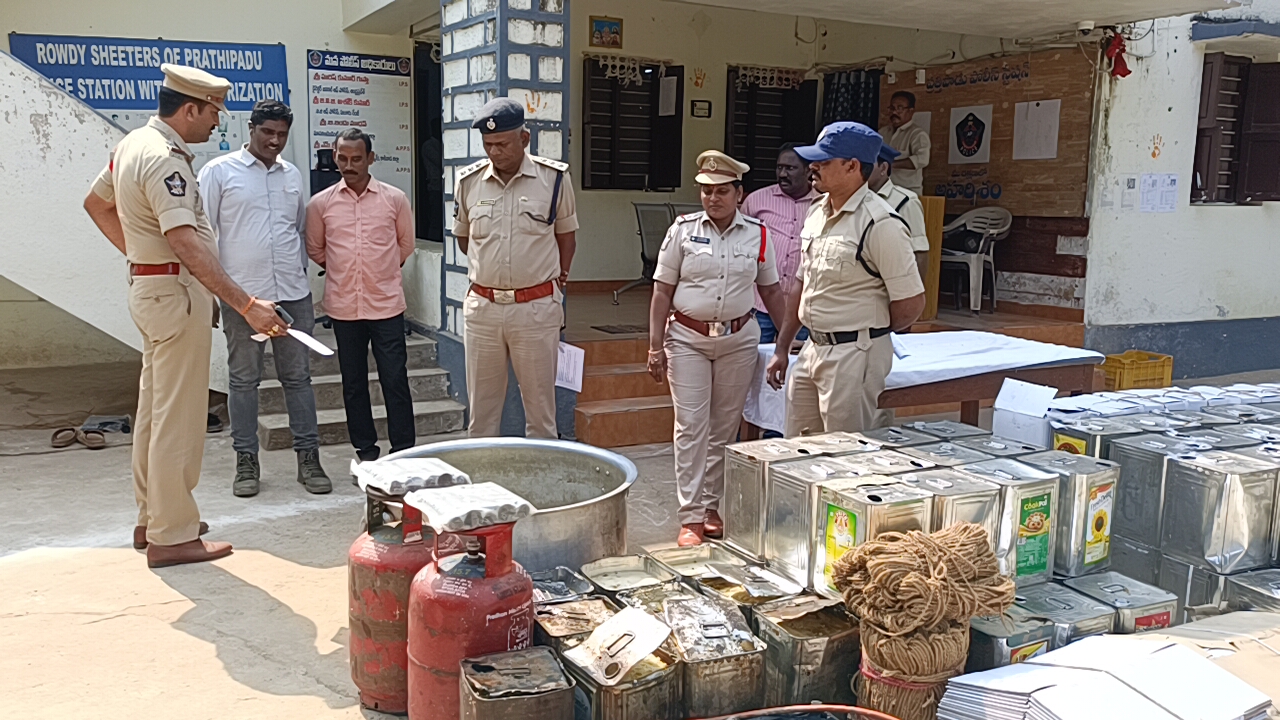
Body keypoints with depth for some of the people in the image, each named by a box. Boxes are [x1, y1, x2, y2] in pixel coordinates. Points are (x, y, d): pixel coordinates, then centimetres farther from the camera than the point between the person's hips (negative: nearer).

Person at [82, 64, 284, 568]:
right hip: (176, 292, -11)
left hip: (148, 285, 11)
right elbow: (189, 246, -33)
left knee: (154, 408, 17)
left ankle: (151, 518, 29)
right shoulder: (165, 161, -22)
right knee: (178, 416, -4)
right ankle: (171, 536, 4)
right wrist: (246, 306, -38)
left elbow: (96, 203, 23)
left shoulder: (134, 144, 9)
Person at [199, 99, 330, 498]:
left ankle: (308, 457, 13)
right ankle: (246, 462, 15)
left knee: (298, 377, 6)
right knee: (243, 379, 5)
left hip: (293, 295, 3)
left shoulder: (293, 175, 14)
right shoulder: (219, 172, 1)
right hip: (242, 294, -3)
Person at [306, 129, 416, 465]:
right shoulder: (320, 203, 2)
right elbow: (315, 250, 16)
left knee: (395, 380, 0)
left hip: (386, 303, -1)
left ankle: (403, 450, 9)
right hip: (343, 307, 2)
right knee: (353, 382, 10)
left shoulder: (395, 199, 0)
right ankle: (365, 449, 21)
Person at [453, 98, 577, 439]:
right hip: (482, 306, 2)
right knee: (481, 410, 10)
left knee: (541, 409, 6)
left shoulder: (554, 177, -4)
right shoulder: (468, 180, 2)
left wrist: (557, 280, 9)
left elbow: (566, 235, 8)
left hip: (537, 307, -2)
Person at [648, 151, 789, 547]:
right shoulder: (683, 230, -2)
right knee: (691, 426, -4)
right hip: (687, 339, -2)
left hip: (738, 340, 2)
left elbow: (771, 291, 12)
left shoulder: (757, 234, 2)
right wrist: (655, 347, -4)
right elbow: (662, 292, 0)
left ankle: (711, 507, 21)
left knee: (724, 427, 8)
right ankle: (691, 518, 0)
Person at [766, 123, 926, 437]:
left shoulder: (880, 223, -15)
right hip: (812, 349, 8)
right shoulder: (816, 213, 11)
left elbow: (911, 302, -14)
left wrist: (870, 331, 2)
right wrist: (782, 348, 17)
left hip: (854, 354, -8)